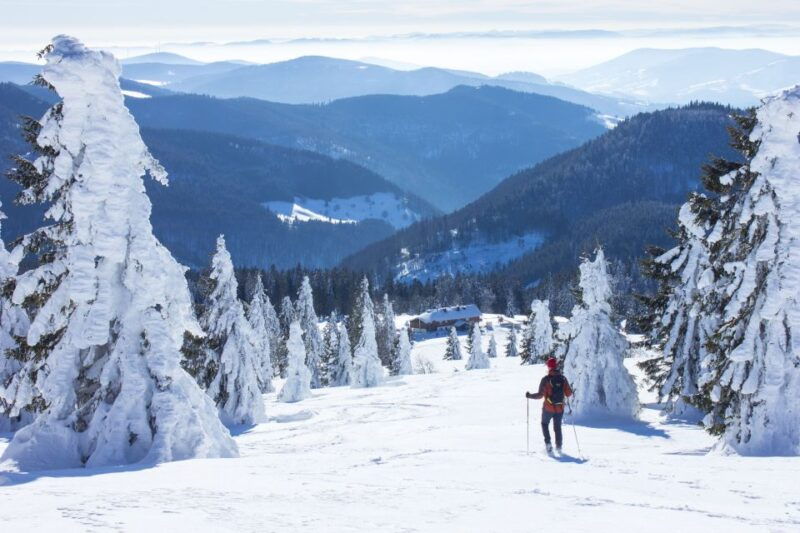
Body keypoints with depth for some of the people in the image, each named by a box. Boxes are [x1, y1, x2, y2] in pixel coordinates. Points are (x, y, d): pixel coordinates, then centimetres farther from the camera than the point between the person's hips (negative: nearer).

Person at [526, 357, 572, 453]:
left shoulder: (546, 379, -14)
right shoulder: (563, 378, -4)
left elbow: (540, 395, -16)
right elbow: (569, 394, -1)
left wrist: (529, 396, -2)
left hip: (548, 408, -3)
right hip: (560, 408, 3)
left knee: (545, 424, 20)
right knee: (557, 427, 20)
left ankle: (548, 443, 5)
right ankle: (559, 445, 17)